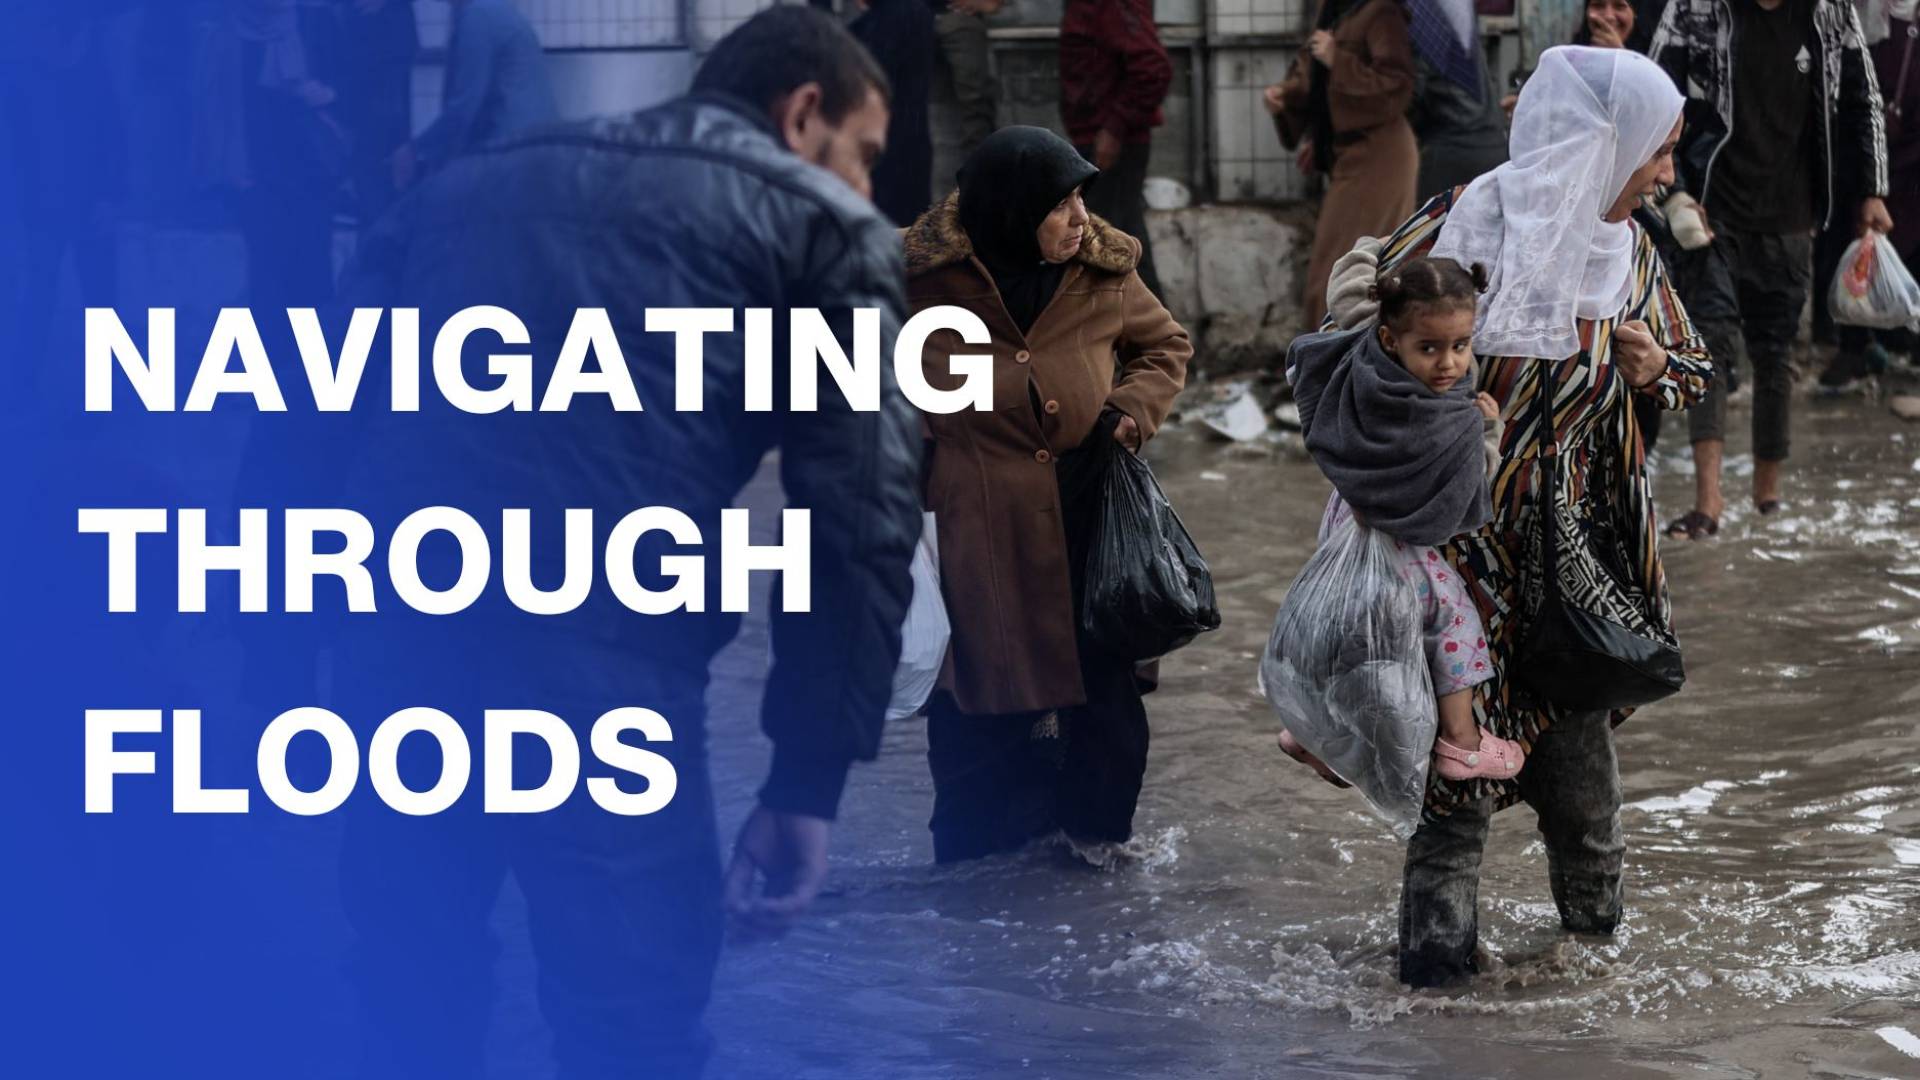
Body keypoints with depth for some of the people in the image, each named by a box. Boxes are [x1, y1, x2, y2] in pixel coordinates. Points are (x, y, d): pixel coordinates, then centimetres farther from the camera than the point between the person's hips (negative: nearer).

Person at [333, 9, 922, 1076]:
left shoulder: (472, 179, 28)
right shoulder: (830, 228, 13)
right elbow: (862, 515, 3)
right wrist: (811, 776, 5)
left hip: (393, 627, 5)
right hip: (600, 645, -5)